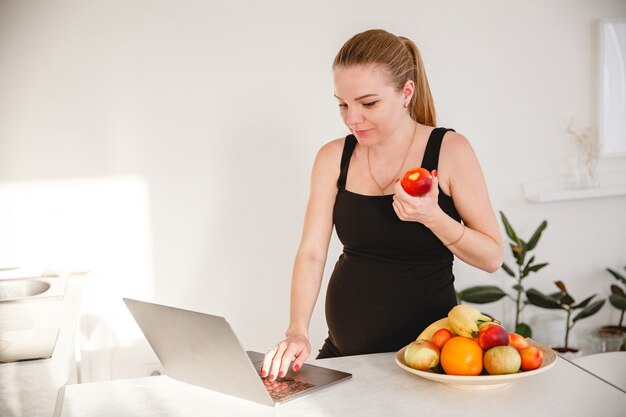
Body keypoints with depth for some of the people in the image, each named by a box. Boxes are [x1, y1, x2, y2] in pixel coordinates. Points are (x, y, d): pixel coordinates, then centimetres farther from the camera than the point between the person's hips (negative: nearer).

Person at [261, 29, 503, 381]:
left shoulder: (449, 150, -6)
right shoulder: (333, 158, 2)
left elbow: (492, 257, -5)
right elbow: (311, 253, -3)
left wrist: (433, 217, -22)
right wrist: (298, 331, -18)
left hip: (426, 350, -3)